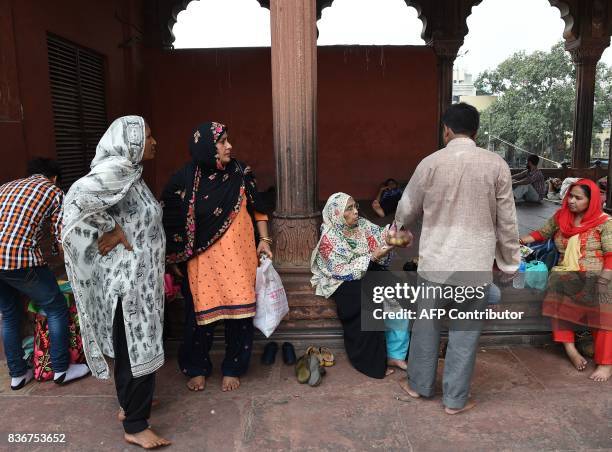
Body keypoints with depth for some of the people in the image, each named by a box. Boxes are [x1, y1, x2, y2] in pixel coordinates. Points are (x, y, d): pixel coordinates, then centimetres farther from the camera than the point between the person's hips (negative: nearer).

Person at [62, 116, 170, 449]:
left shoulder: (129, 171, 11)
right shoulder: (117, 169, -18)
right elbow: (78, 197, -32)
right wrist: (109, 230, -23)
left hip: (137, 276, 10)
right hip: (127, 278, -10)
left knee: (132, 345, 20)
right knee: (135, 348, 0)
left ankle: (130, 404, 37)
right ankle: (134, 426, 14)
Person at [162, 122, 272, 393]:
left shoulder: (239, 172, -1)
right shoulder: (185, 180, -8)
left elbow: (257, 207, 10)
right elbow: (170, 222, -1)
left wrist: (264, 239, 4)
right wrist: (173, 261, 0)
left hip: (238, 256, 2)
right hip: (203, 260, -2)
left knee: (239, 310, 4)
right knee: (202, 312, 8)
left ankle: (232, 368, 26)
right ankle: (197, 368, 32)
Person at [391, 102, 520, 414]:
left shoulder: (431, 163, -4)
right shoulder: (496, 165, -5)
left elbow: (408, 206, 10)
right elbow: (507, 221, -1)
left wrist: (399, 226, 32)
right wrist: (510, 264, 10)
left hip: (435, 260, 1)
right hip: (476, 264, 0)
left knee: (426, 323, 17)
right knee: (465, 331, 11)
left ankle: (419, 384, 32)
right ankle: (455, 399, 22)